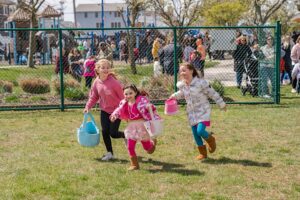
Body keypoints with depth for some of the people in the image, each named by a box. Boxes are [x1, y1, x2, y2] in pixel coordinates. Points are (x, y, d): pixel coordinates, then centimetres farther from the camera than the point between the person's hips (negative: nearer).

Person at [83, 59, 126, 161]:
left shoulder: (114, 82, -22)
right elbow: (93, 96, 6)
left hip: (116, 110, -4)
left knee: (113, 133, -6)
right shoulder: (96, 82, -7)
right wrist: (88, 106, -7)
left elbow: (122, 97, -14)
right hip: (104, 110, 5)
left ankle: (125, 135, 28)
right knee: (104, 132, 1)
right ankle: (109, 153, 18)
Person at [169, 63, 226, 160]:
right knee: (195, 133, 7)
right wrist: (174, 96, 5)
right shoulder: (182, 85, -2)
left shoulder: (200, 83, -20)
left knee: (200, 131, -20)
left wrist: (222, 104, -3)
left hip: (203, 111, -6)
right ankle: (202, 153, 26)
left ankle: (210, 139, 15)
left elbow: (212, 94, -11)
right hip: (192, 112, 6)